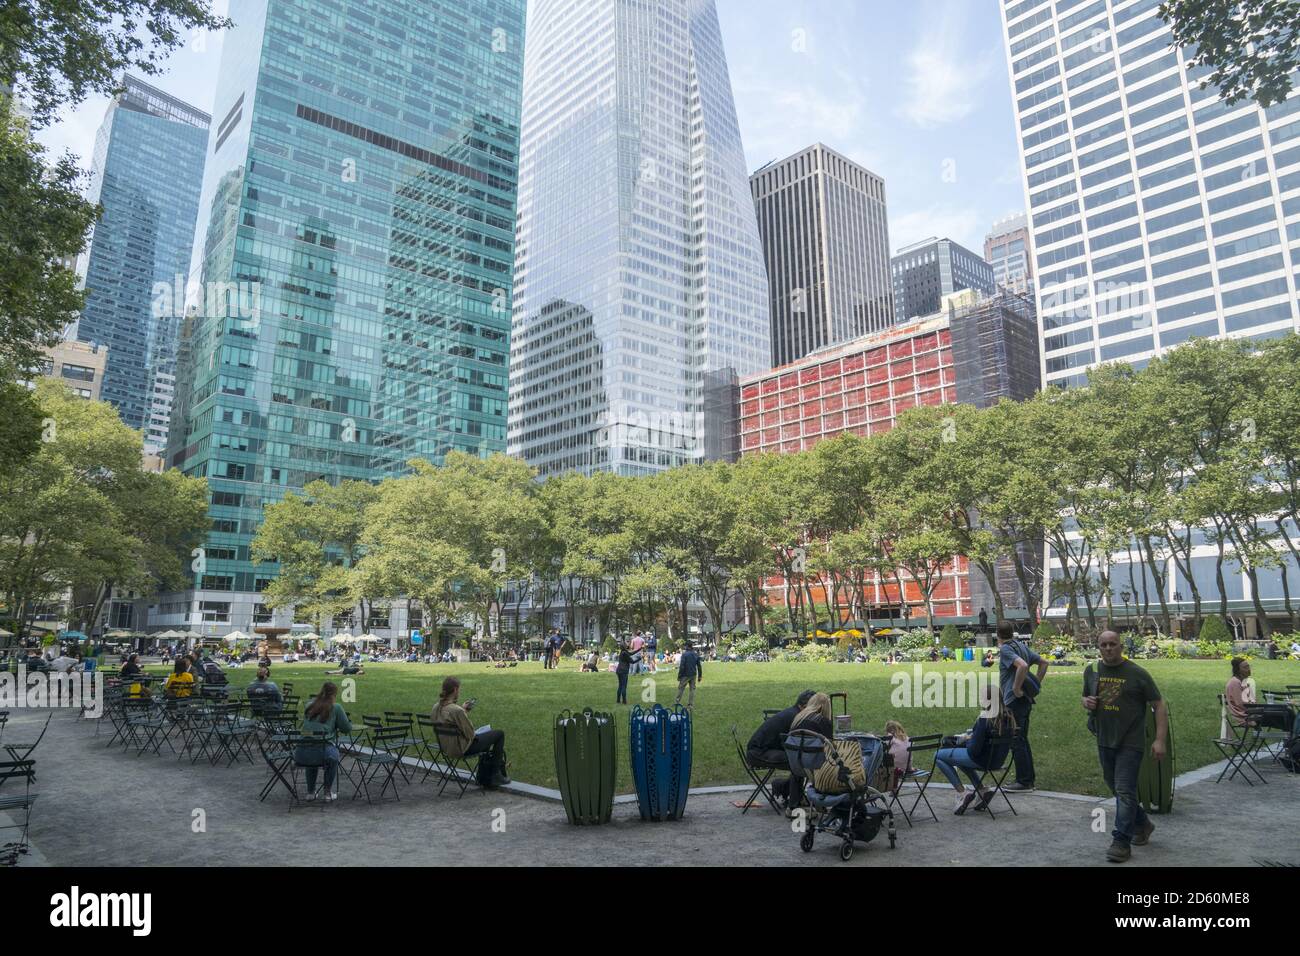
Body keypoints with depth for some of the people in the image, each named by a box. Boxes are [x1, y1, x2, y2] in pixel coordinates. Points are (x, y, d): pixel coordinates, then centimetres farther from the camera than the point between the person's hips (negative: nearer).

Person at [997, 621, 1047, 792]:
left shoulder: (1005, 649, -14)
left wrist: (1016, 688, -20)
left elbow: (1023, 666, -30)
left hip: (1015, 700, -9)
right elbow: (1043, 663, 19)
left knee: (1017, 741, -3)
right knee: (1022, 740, 16)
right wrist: (1036, 684, 16)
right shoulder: (1022, 646, 12)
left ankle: (1024, 782, 2)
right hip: (1026, 699, 9)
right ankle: (1028, 780, 22)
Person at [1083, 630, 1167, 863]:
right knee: (1116, 789, 17)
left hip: (1130, 743, -5)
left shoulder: (1137, 674, -8)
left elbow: (1159, 706, -6)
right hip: (1104, 741, 5)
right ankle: (1142, 824, 39)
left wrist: (1160, 740, -13)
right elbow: (1085, 699, 19)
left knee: (1124, 791, -8)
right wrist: (1086, 703, -6)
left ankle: (1121, 842, -2)